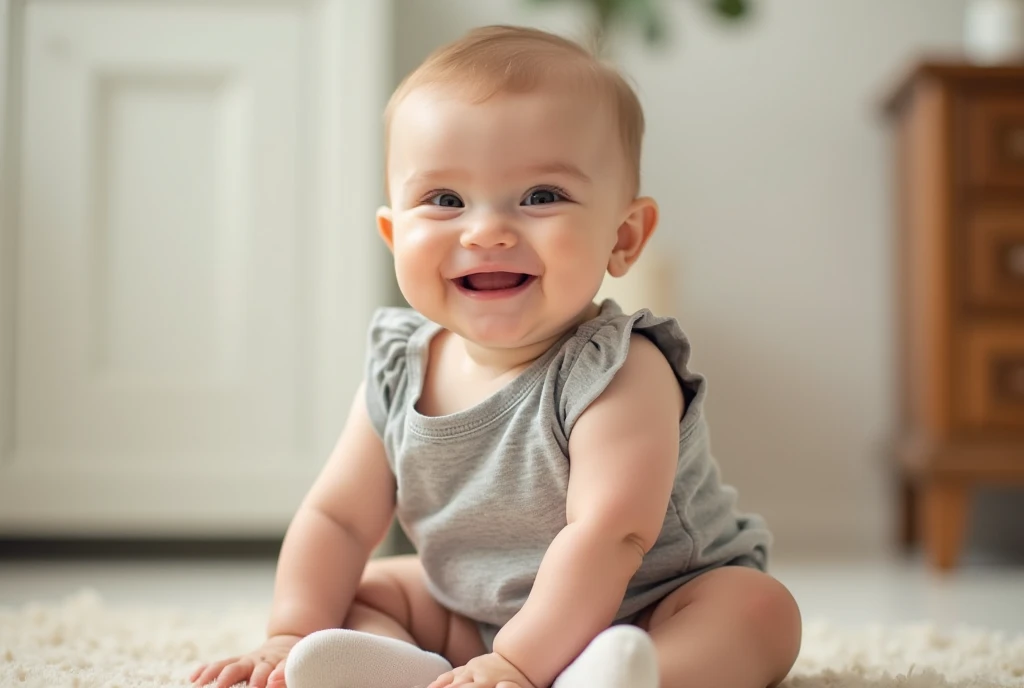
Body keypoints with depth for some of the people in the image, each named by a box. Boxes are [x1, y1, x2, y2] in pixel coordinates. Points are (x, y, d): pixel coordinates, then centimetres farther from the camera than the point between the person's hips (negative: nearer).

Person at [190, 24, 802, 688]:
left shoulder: (618, 375, -27)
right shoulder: (399, 371, -8)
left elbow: (611, 537, -37)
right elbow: (337, 518, -2)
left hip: (647, 612, -5)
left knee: (760, 608, -29)